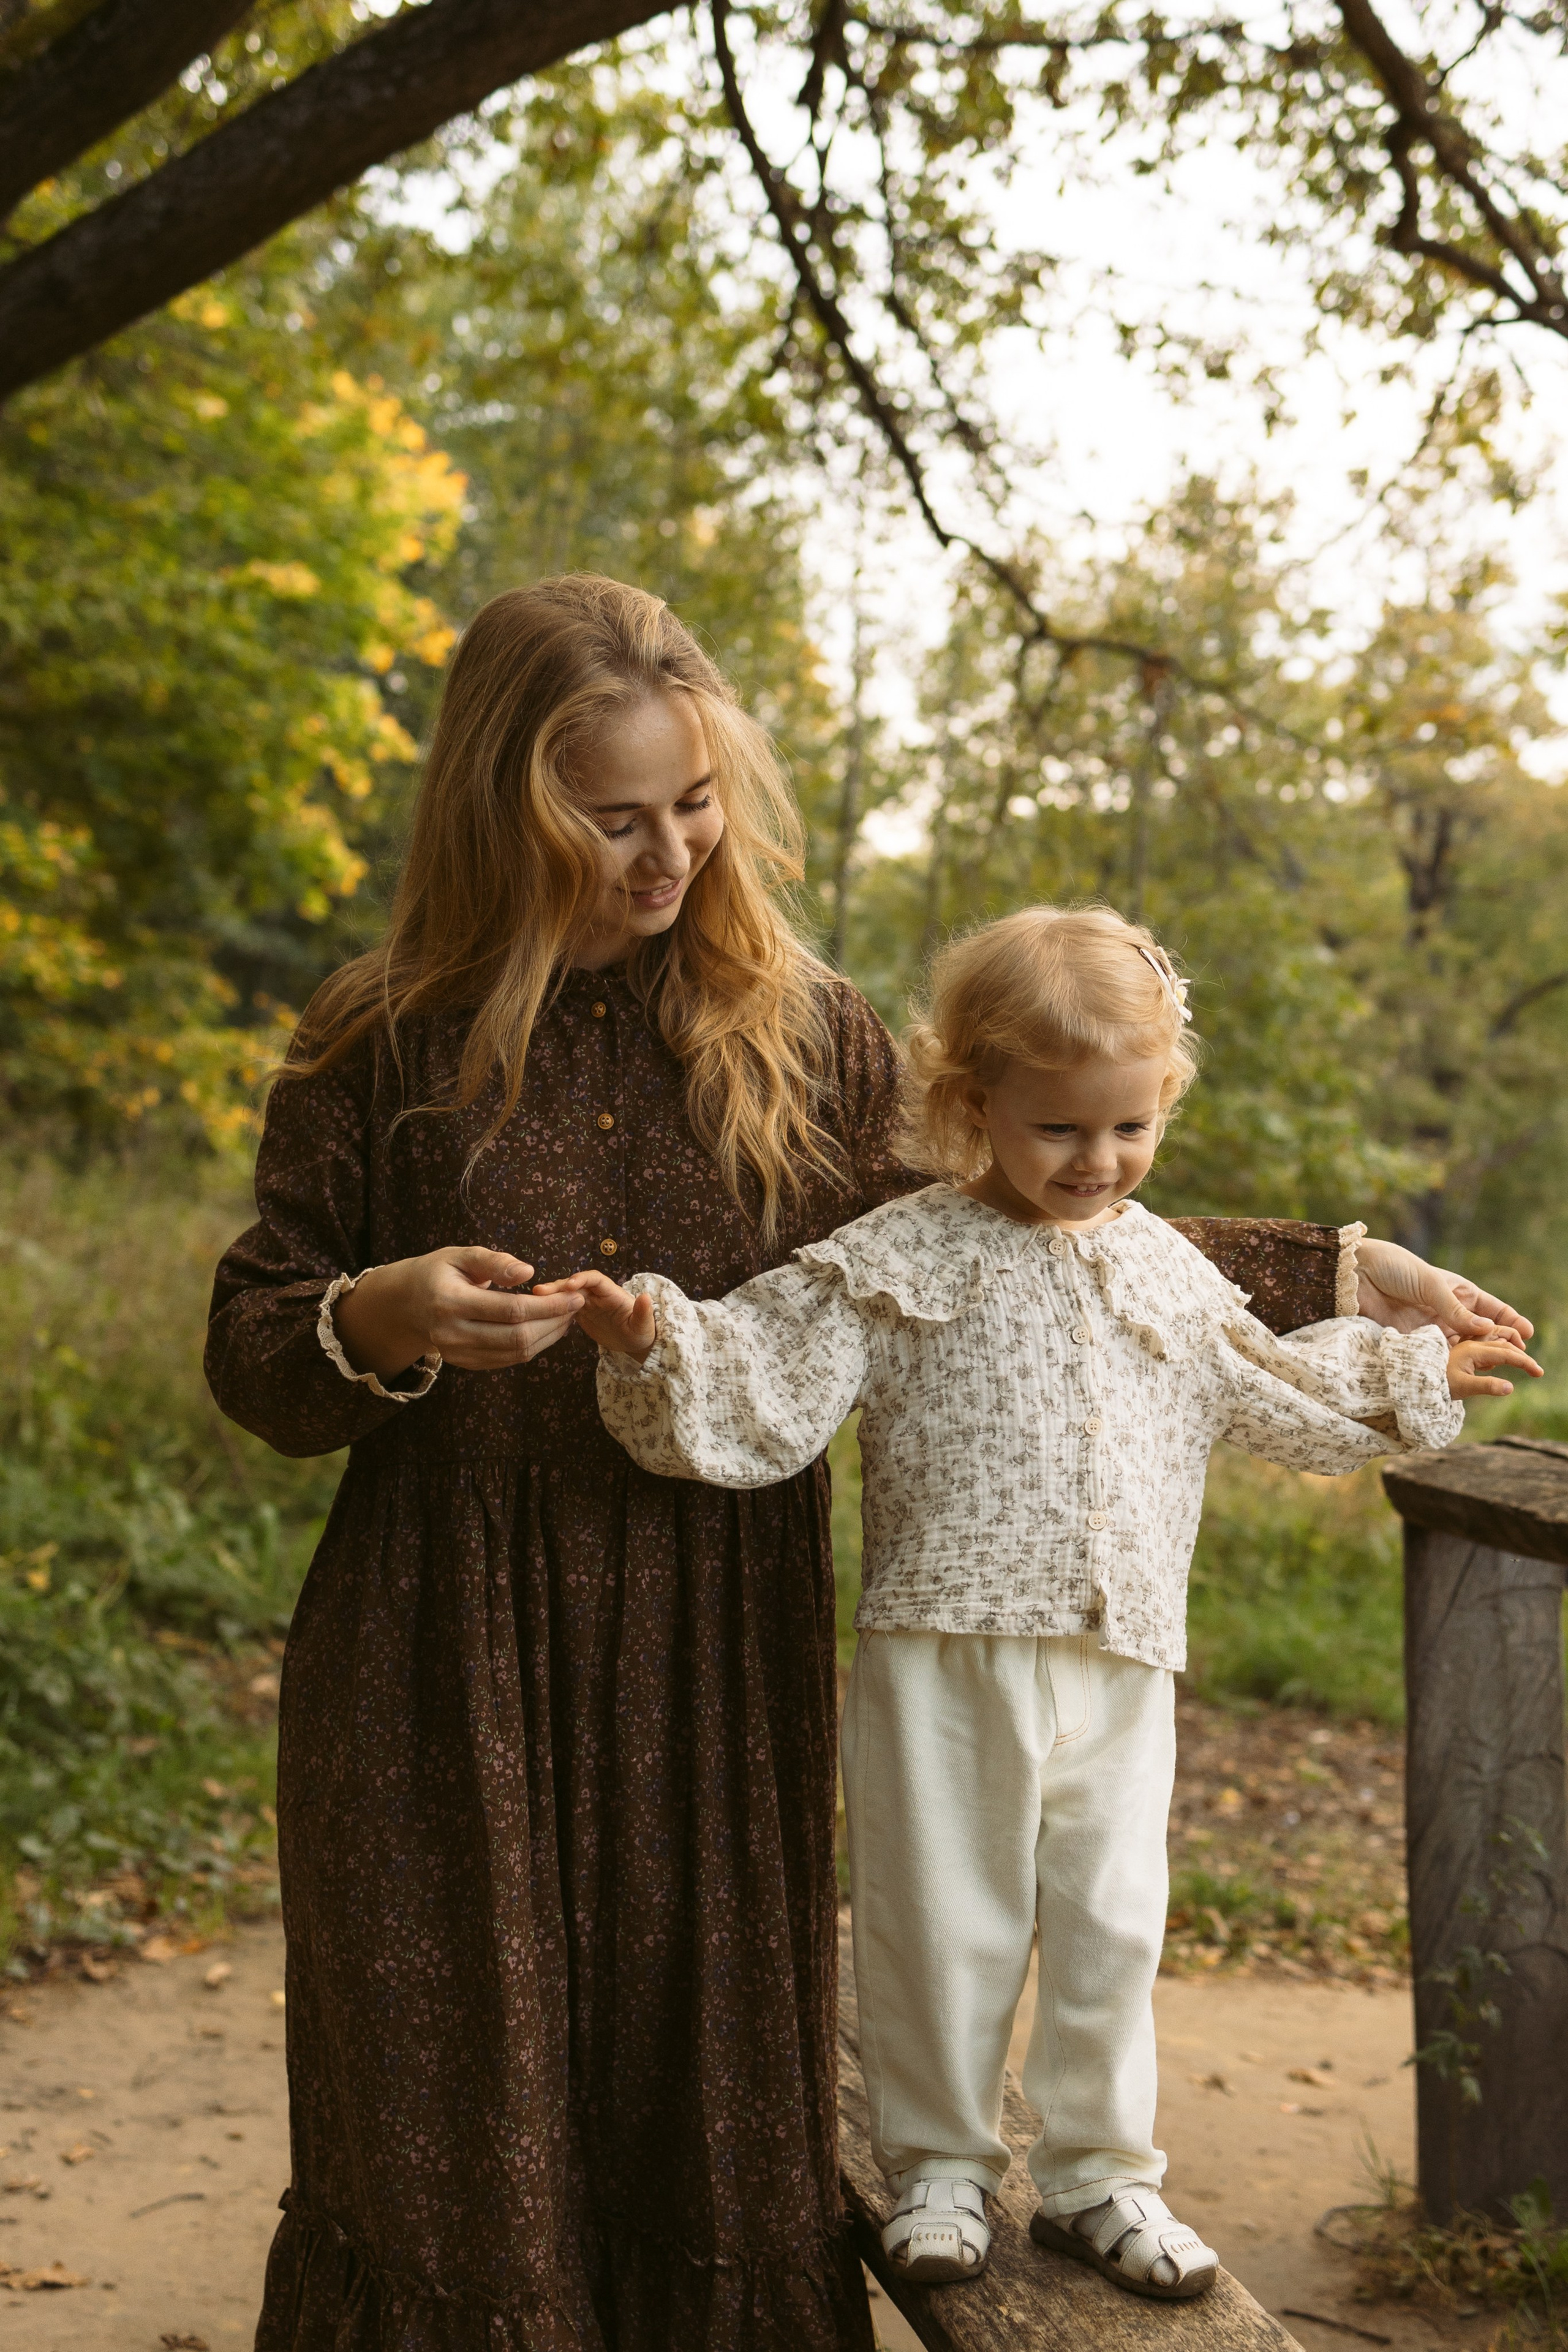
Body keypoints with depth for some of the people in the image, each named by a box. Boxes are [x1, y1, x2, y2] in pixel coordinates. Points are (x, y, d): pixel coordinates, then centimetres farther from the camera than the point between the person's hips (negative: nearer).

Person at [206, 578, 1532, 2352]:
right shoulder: (384, 1044, 0)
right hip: (444, 1688, -1)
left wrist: (1337, 1276, 11)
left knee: (709, 2126, 6)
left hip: (712, 1682, 1)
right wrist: (373, 1324, -20)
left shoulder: (800, 1042, 5)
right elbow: (249, 1358, 2)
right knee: (449, 2150, 3)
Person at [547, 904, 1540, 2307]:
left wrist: (1418, 1377, 30)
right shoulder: (901, 1262, -4)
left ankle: (1099, 2175, 27)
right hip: (947, 1651, -4)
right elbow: (764, 1385, -10)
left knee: (1113, 1925, 10)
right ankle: (940, 2167, 26)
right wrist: (657, 1341, -26)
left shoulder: (1169, 1273, 12)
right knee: (945, 1920, 6)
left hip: (1124, 1665, 4)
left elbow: (1277, 1394, 28)